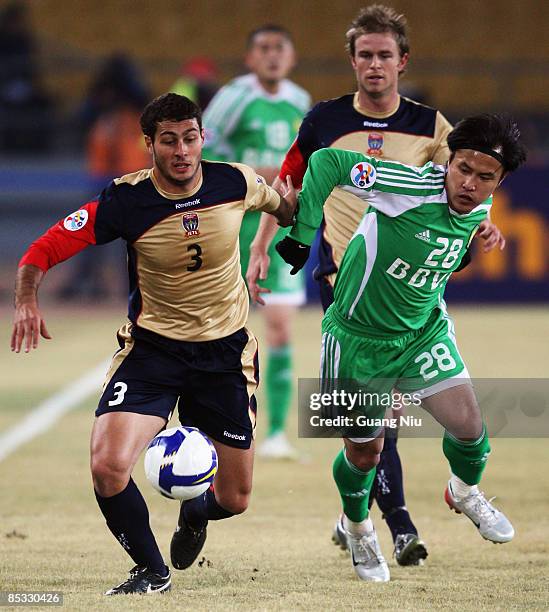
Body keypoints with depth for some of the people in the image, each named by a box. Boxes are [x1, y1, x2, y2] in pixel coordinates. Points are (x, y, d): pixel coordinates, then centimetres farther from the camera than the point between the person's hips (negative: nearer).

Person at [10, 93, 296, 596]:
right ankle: (152, 571, 3)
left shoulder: (236, 182, -11)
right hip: (152, 347, -2)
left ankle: (194, 513, 46)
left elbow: (278, 204, 14)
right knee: (108, 468, -24)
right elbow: (43, 251, -15)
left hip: (227, 351, 2)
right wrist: (27, 301, -32)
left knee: (233, 499, 6)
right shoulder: (126, 199, -17)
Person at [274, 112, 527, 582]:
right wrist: (302, 234, -28)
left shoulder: (480, 208, -7)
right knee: (364, 452, 7)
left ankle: (466, 492, 24)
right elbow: (327, 161, -30)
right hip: (359, 337, -5)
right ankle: (357, 525, 40)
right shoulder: (415, 188, -30)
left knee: (468, 425, -10)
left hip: (425, 332, 5)